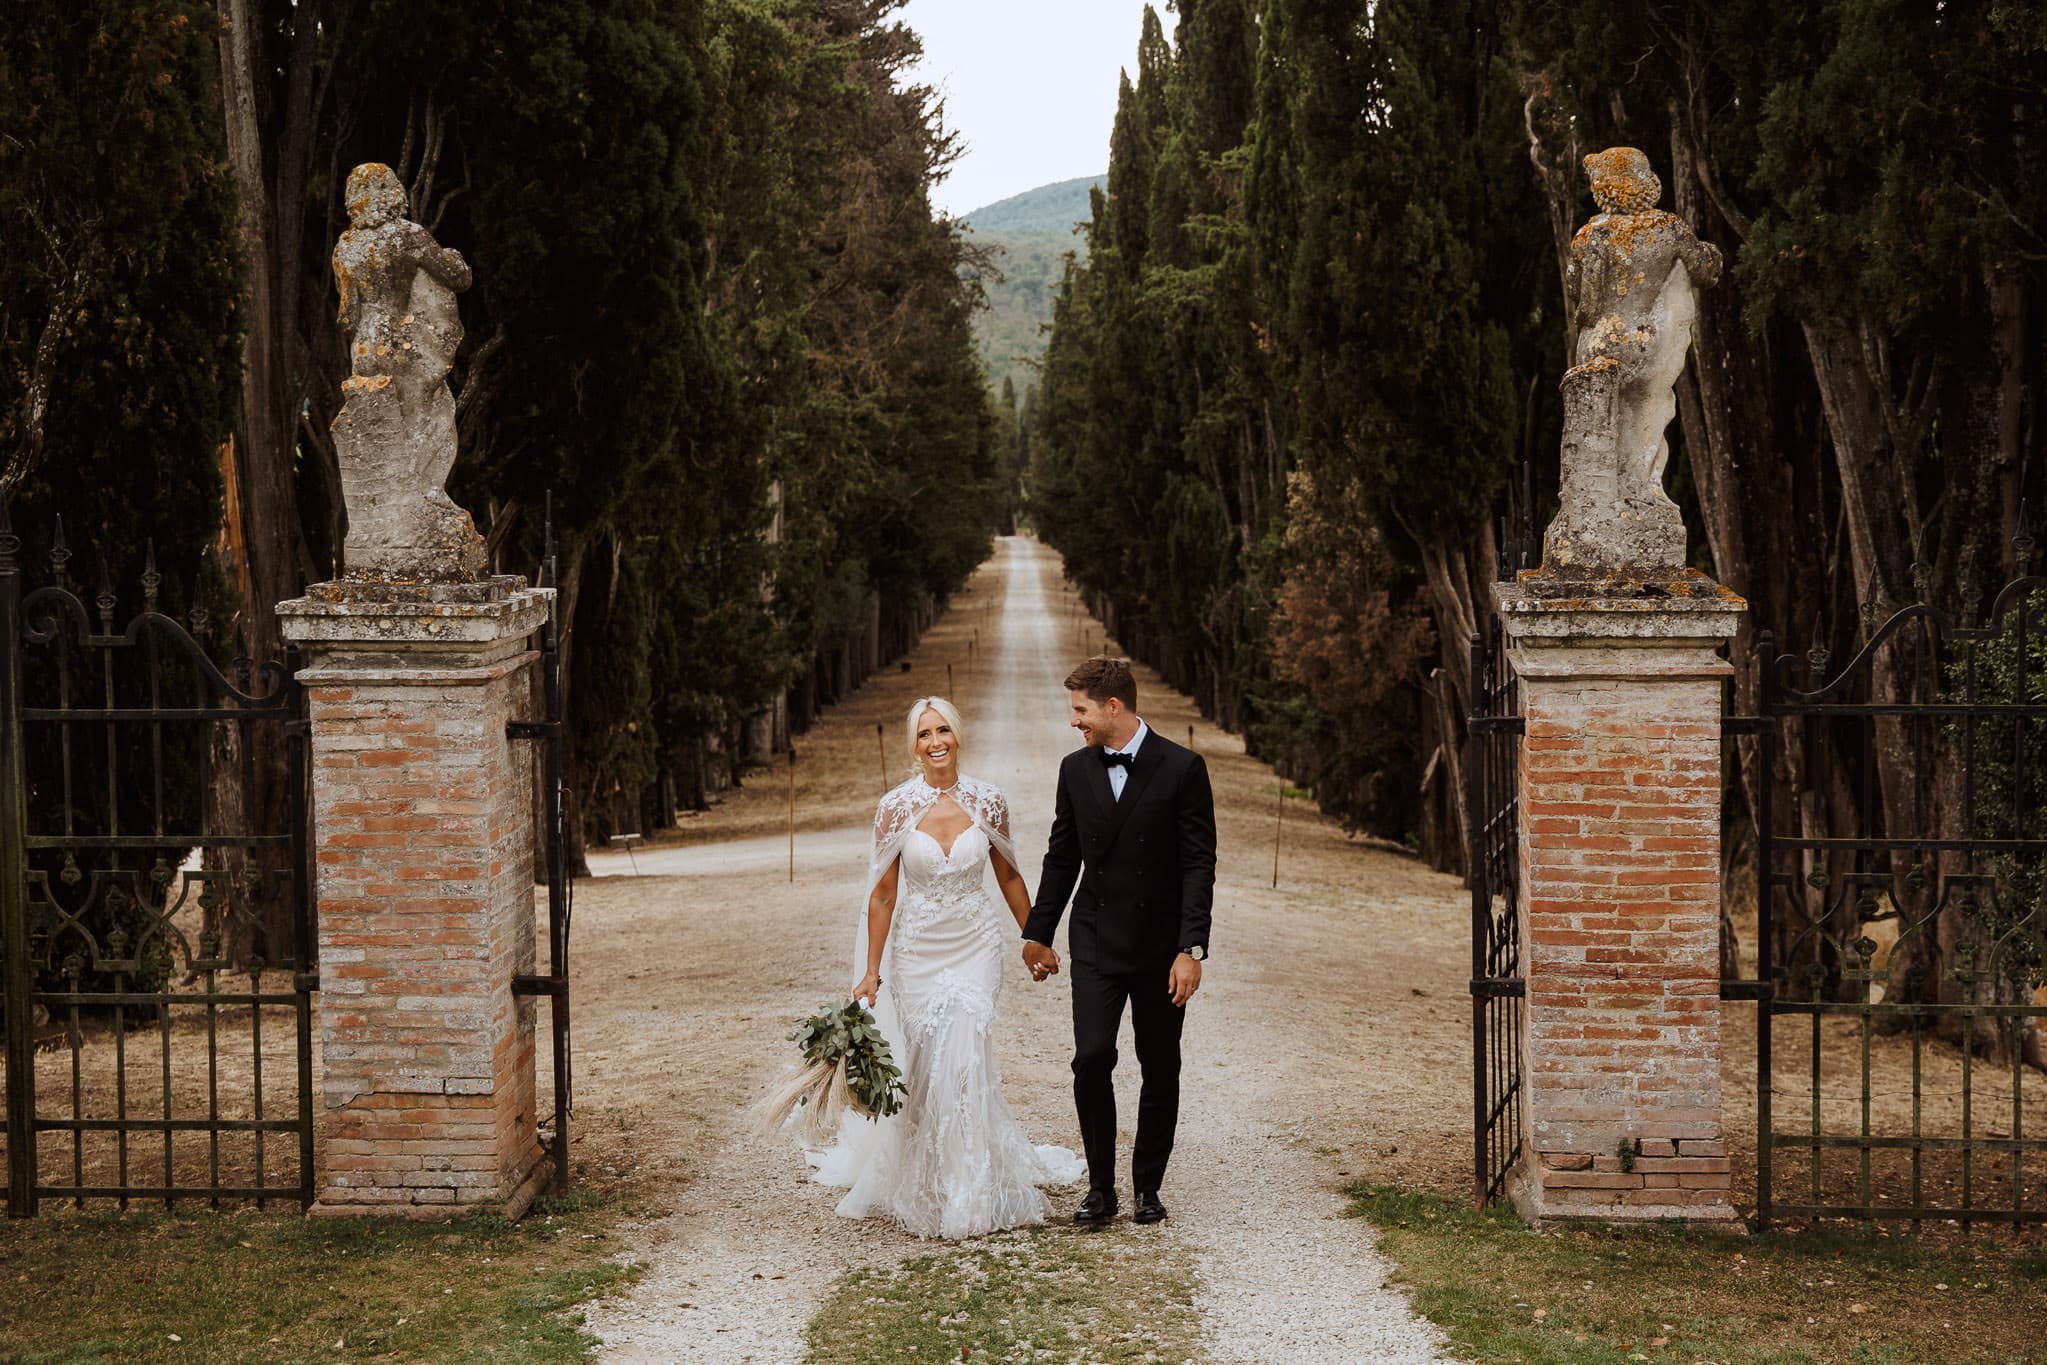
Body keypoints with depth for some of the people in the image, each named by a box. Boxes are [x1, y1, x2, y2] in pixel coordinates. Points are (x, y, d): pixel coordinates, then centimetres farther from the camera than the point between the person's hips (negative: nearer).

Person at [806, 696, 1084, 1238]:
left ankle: (972, 1190, 4)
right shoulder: (896, 807, -7)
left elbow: (1008, 877, 10)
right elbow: (883, 893, -3)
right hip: (917, 950, 0)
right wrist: (871, 969, -4)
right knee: (925, 1065, 6)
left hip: (976, 947, 0)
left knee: (964, 1062, -10)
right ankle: (925, 1186, 25)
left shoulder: (987, 802, -3)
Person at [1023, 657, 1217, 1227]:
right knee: (1092, 1059, -11)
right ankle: (1100, 1186, 2)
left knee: (1160, 1071, 7)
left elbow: (1198, 865, -9)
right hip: (1096, 944, 2)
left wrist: (1191, 949, -15)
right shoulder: (1076, 769, 4)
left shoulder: (1182, 768, -8)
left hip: (1161, 946, -2)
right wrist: (1038, 933, 15)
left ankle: (1148, 1187, 21)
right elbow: (1061, 859, 13)